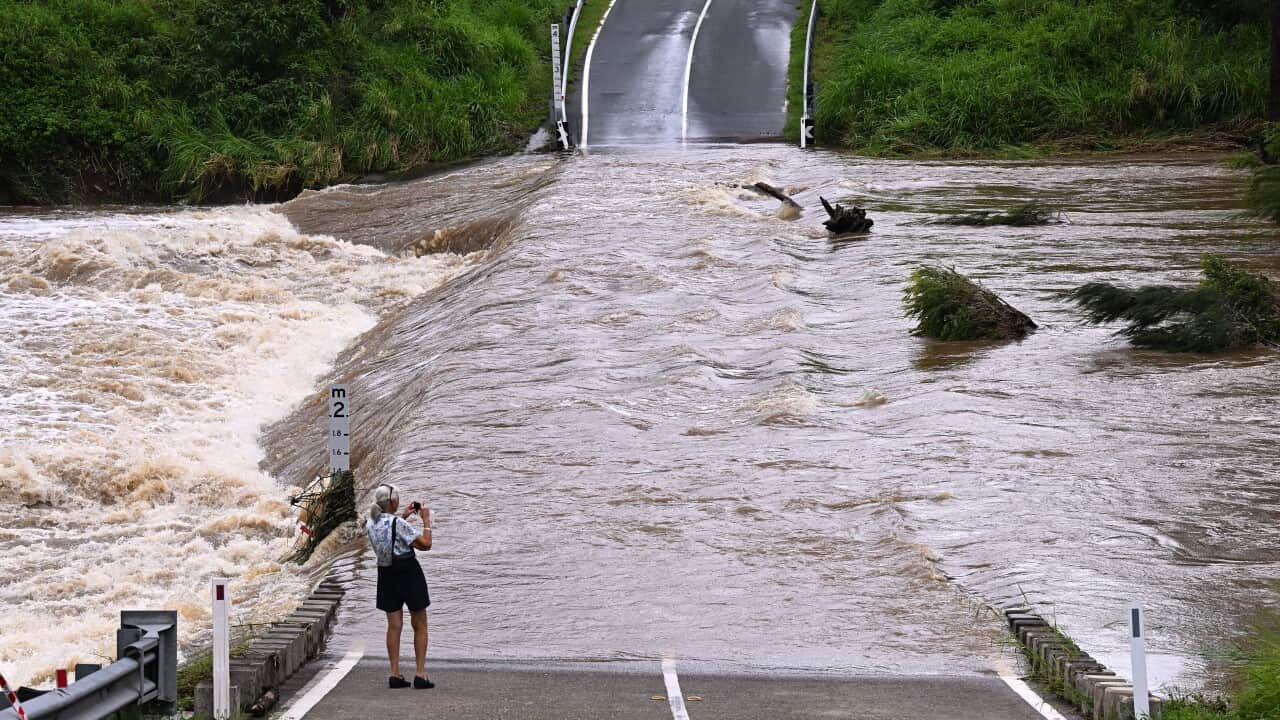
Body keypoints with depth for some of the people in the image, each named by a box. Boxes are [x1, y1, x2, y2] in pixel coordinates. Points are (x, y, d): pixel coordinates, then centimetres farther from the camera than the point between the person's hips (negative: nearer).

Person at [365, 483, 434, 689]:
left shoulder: (371, 524, 0)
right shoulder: (398, 524, -20)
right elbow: (425, 544, -16)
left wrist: (404, 516, 21)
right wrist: (426, 521, -6)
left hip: (386, 574, 6)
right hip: (408, 572, -6)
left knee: (394, 625, 11)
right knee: (420, 626, 5)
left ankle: (395, 674, 7)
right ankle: (420, 674, 2)